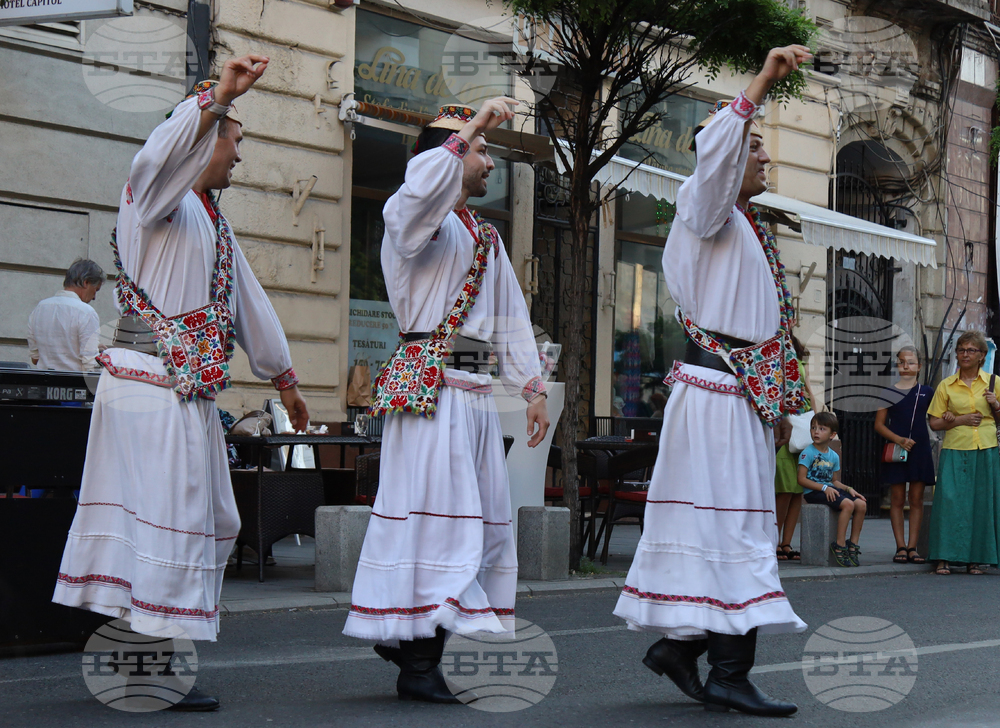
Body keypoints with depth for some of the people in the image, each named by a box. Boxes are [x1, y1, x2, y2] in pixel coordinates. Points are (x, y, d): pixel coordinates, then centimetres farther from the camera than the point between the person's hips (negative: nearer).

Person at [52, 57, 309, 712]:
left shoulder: (213, 217, 23)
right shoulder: (157, 197, -5)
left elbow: (247, 299, 29)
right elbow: (166, 153, -31)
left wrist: (282, 374, 33)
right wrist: (219, 98, -41)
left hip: (190, 389, 10)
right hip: (152, 383, -10)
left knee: (205, 521, 11)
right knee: (166, 516, -10)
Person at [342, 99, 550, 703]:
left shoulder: (486, 236, 24)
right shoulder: (412, 216, -2)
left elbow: (511, 318, 25)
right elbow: (422, 184, -28)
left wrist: (532, 386, 17)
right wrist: (473, 127, -23)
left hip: (478, 391, 9)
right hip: (431, 387, -9)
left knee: (483, 519, 8)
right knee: (432, 512, -11)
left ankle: (406, 641, 19)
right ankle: (417, 665, -7)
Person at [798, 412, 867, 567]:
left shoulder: (834, 456, 14)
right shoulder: (807, 453, -7)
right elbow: (802, 479, -13)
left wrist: (848, 488, 1)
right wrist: (824, 487, -19)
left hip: (830, 489, 7)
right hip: (813, 492, -7)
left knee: (861, 504, -14)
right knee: (848, 504, -28)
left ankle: (853, 544, -5)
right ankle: (840, 546, -22)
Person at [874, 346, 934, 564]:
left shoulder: (926, 392, 8)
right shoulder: (889, 393, 4)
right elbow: (879, 425, 1)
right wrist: (898, 439, -12)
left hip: (920, 450, 1)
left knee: (916, 499, 2)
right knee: (897, 499, 0)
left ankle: (912, 547, 5)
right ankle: (901, 547, 4)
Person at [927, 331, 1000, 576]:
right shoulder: (946, 386, 7)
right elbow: (934, 423, 7)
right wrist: (960, 420, -7)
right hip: (955, 451, -1)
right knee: (950, 500, -9)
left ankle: (977, 558, 8)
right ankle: (944, 558, -6)